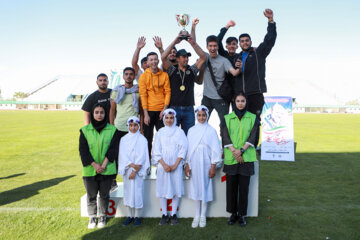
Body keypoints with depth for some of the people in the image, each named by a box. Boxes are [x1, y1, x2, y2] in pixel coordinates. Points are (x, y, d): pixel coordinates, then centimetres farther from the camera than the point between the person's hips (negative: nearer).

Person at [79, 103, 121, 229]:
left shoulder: (112, 130, -1)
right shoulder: (85, 130, 0)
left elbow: (113, 149, -5)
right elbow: (83, 150, -4)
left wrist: (104, 165, -13)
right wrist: (94, 165, -13)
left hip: (107, 170, 0)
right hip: (90, 170, 1)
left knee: (104, 195, 11)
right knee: (91, 195, 11)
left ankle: (102, 216, 29)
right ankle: (92, 217, 29)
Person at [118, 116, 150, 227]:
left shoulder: (142, 139, -1)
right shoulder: (124, 139, 7)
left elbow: (142, 157, -6)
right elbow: (123, 155, -2)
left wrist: (135, 171, -12)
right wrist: (132, 165, -15)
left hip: (138, 171, -2)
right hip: (127, 170, 3)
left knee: (137, 191, -2)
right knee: (128, 192, 6)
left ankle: (137, 216, 11)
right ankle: (130, 215, 19)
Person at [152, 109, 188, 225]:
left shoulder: (179, 131, 5)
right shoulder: (160, 132, 8)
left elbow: (183, 148, -2)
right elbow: (156, 150, 3)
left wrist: (175, 165, -9)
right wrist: (164, 165, -9)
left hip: (176, 165, -1)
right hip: (162, 165, 1)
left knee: (176, 188, 0)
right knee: (163, 188, 2)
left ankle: (173, 214, 12)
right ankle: (164, 214, 13)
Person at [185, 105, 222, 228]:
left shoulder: (211, 130, -2)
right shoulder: (191, 130, 6)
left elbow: (215, 149, -3)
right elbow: (188, 148, 8)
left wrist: (213, 167, -7)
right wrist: (187, 165, 4)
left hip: (206, 164, -2)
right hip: (194, 164, 2)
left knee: (205, 187, 4)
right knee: (195, 188, 8)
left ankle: (203, 216, 18)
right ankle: (196, 216, 20)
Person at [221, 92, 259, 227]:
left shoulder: (253, 118, 8)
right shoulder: (227, 118, 7)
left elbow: (252, 136, -2)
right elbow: (225, 136, -1)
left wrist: (241, 150, -14)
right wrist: (234, 151, -14)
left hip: (246, 158, 0)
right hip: (230, 158, 1)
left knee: (244, 187, 3)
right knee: (231, 186, 5)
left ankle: (242, 214, 16)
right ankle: (233, 213, 20)